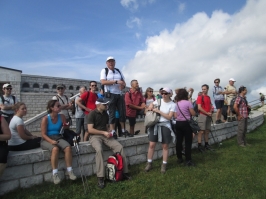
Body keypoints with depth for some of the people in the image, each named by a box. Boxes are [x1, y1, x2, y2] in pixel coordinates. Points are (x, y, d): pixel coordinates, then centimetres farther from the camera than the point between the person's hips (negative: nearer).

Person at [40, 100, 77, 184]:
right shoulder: (45, 119, -9)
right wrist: (51, 141, -26)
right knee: (55, 149, -35)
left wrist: (66, 126, -11)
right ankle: (55, 174, -24)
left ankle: (69, 170, -16)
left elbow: (66, 129, 13)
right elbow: (43, 134, -10)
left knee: (68, 147, -27)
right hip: (47, 140, -3)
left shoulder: (62, 117, 1)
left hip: (58, 137, 3)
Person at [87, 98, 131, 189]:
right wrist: (103, 132, -17)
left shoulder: (105, 114, 13)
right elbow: (90, 129, -15)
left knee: (119, 147, -15)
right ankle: (100, 178, -29)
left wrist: (108, 132, 2)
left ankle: (125, 172, -5)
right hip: (95, 136, -5)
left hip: (105, 135, 6)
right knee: (99, 150, -36)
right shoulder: (92, 114, -8)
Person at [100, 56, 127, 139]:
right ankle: (113, 131, 5)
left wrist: (123, 85, -10)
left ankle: (123, 130, 17)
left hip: (119, 94, 5)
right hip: (110, 95, -4)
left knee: (122, 112, 6)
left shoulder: (118, 71, 14)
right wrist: (116, 81, -19)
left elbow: (124, 83, 15)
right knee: (112, 113, -2)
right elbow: (103, 82, -15)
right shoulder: (104, 71, 0)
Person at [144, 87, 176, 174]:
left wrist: (159, 111, -16)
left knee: (165, 146, 7)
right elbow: (150, 107, 21)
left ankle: (164, 165, 20)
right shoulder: (158, 100, 4)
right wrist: (151, 107, -3)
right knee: (151, 145, 3)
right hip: (155, 124, 3)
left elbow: (169, 117, -13)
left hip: (165, 126, -2)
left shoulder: (172, 104, -5)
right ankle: (149, 163, 17)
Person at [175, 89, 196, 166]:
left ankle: (179, 158, 20)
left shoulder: (176, 103, 7)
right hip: (186, 123, -5)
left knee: (179, 141, 10)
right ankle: (188, 160, 2)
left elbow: (175, 115, 6)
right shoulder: (188, 102, -8)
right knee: (188, 142, 0)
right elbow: (193, 114, -8)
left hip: (178, 123, 5)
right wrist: (189, 112, 11)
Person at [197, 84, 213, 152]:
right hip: (202, 115, -7)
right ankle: (199, 145, -4)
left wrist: (210, 112, 1)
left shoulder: (208, 97, 14)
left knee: (207, 131, 11)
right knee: (201, 131, -8)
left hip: (208, 116, 7)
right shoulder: (200, 97, -6)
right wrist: (207, 113, -11)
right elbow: (199, 108, -13)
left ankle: (206, 144, 21)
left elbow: (210, 106, 21)